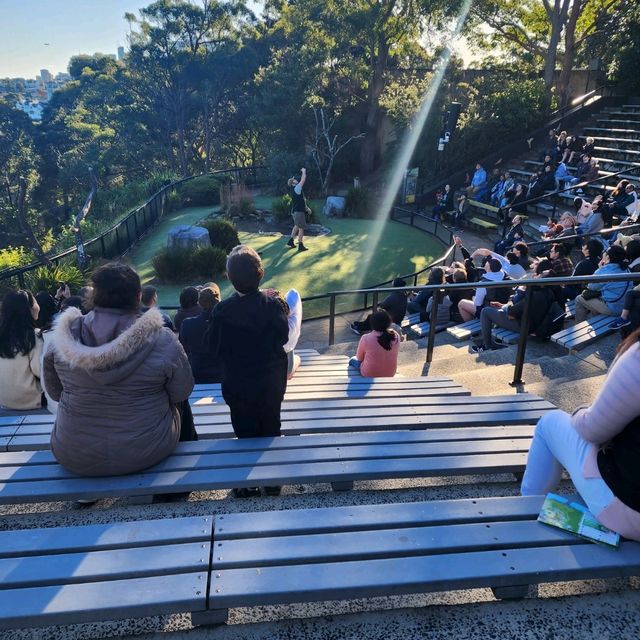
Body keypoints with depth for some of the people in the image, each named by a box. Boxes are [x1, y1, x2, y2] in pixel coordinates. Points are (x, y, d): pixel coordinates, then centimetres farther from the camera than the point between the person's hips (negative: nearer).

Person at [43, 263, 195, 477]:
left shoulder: (68, 337, -11)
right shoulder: (161, 339, -19)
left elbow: (54, 392, 3)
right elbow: (181, 393, -9)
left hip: (75, 459, 3)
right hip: (146, 453, -2)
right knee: (181, 405, 27)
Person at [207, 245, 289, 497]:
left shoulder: (222, 310, -18)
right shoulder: (273, 304, -17)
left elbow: (215, 348, -11)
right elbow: (283, 338, -10)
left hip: (238, 386, -1)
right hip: (272, 384, 1)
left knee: (246, 435, 16)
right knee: (271, 430, 20)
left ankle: (249, 484, 30)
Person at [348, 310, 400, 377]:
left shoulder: (366, 339, -25)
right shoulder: (396, 336, -16)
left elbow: (359, 358, -7)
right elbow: (393, 354, 4)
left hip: (370, 375, -4)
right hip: (390, 374, 4)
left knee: (352, 360, 26)